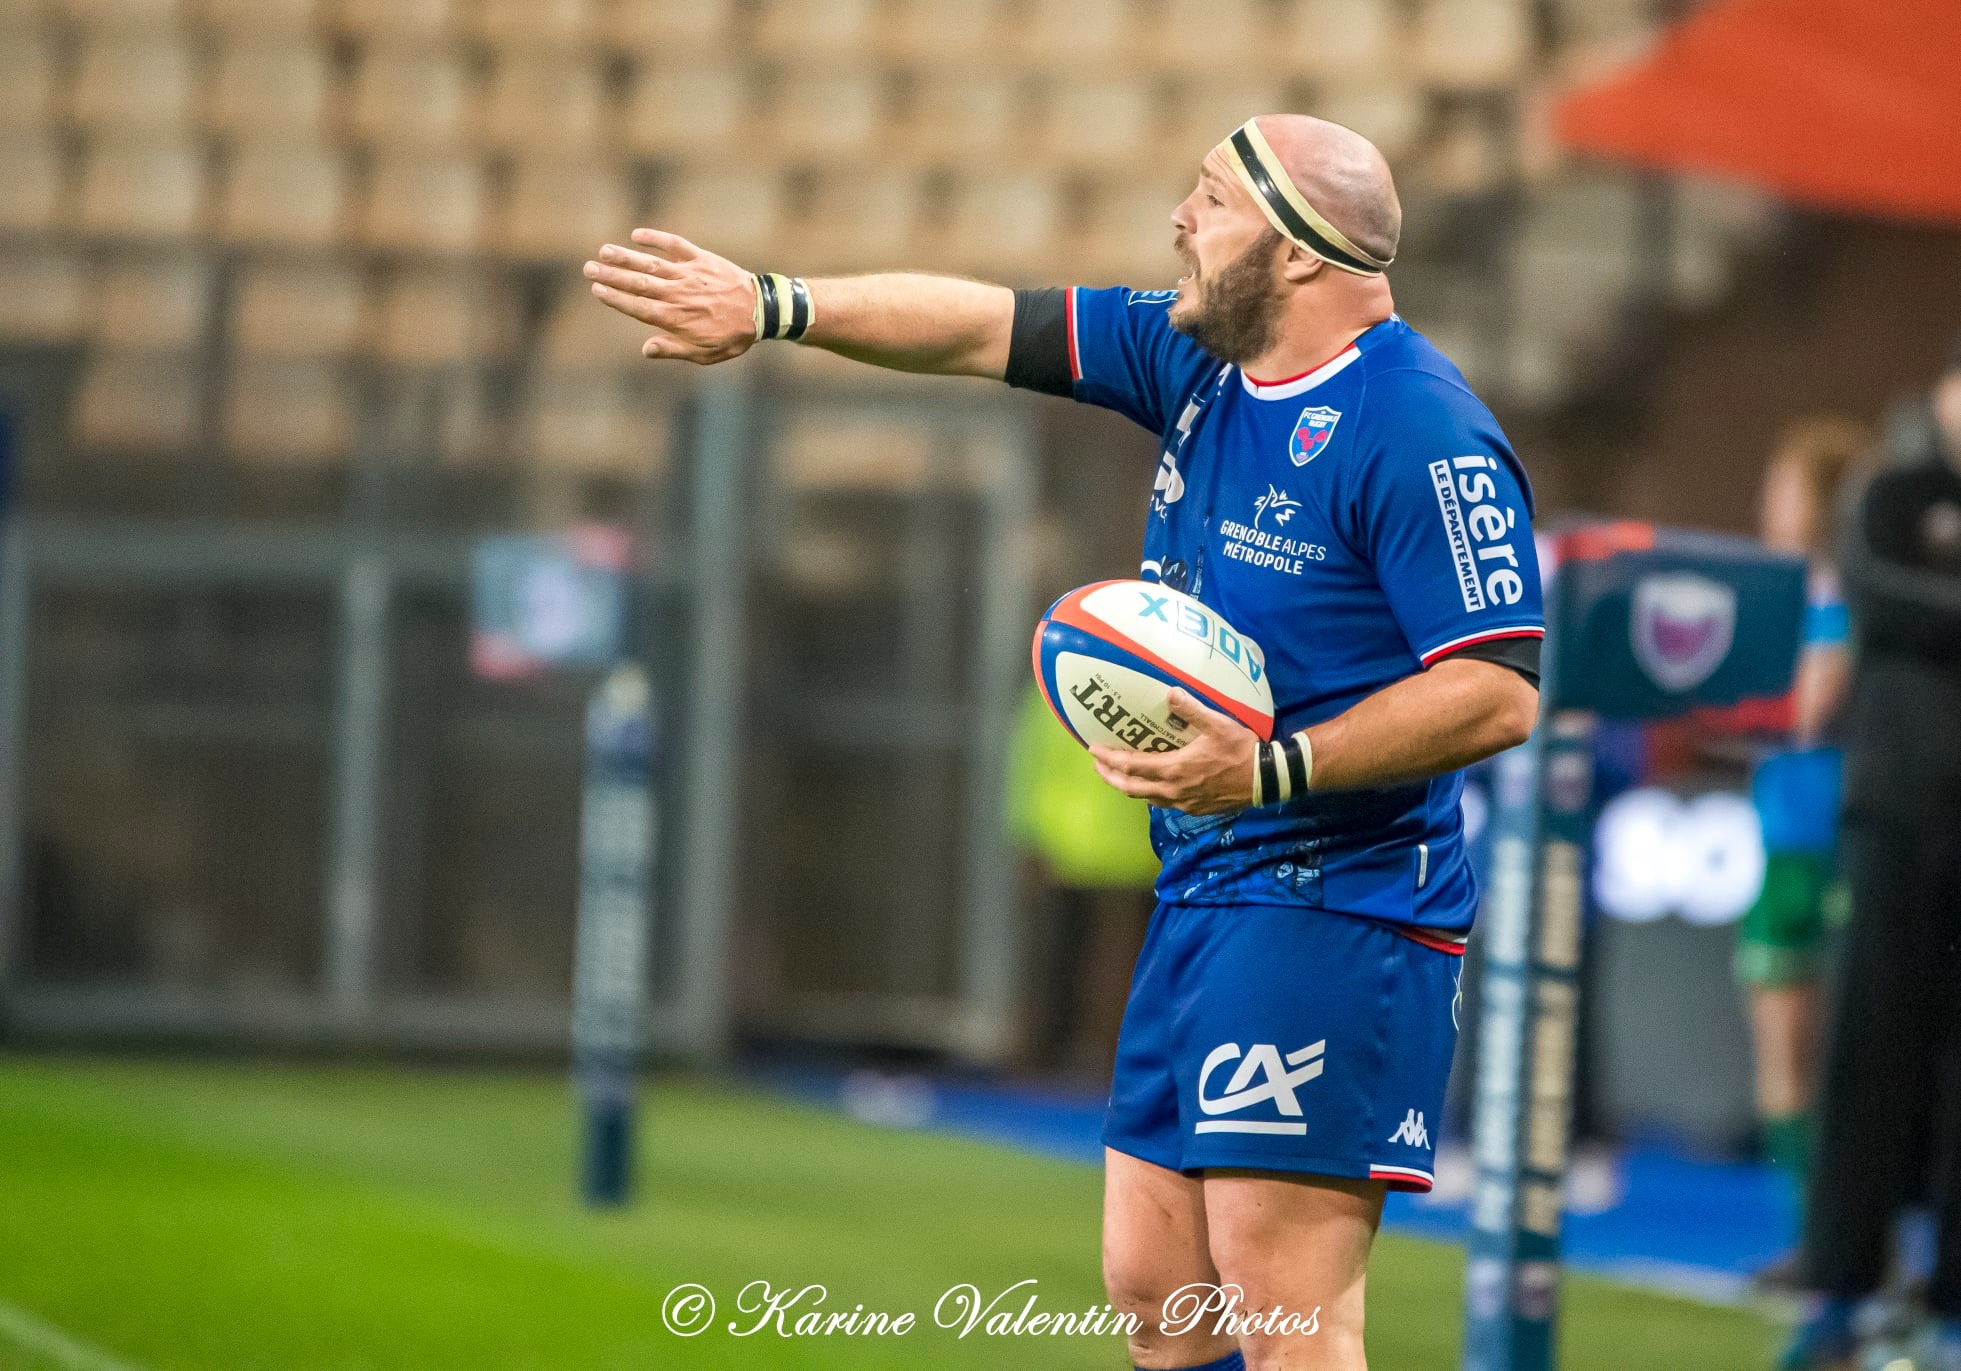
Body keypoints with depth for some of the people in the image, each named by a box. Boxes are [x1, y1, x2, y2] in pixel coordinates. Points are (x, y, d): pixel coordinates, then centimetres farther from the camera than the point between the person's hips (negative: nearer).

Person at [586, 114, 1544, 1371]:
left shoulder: (1421, 432, -16)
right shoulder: (1200, 361, 11)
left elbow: (1498, 693, -19)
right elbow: (985, 328, 18)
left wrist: (1272, 770, -26)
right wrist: (772, 307, 14)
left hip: (1332, 911, -9)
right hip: (1205, 893, 9)